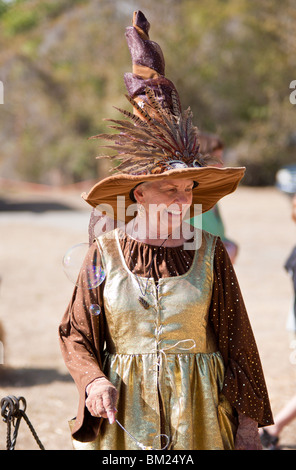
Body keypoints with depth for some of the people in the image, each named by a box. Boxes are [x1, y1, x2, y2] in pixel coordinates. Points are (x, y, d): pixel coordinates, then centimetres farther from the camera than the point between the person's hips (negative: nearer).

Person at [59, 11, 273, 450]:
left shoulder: (210, 253, -1)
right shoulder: (104, 253, -1)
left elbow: (236, 338, 3)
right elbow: (75, 334, 5)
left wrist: (248, 421, 2)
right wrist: (93, 381, -13)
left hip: (197, 413, 0)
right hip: (122, 412, 0)